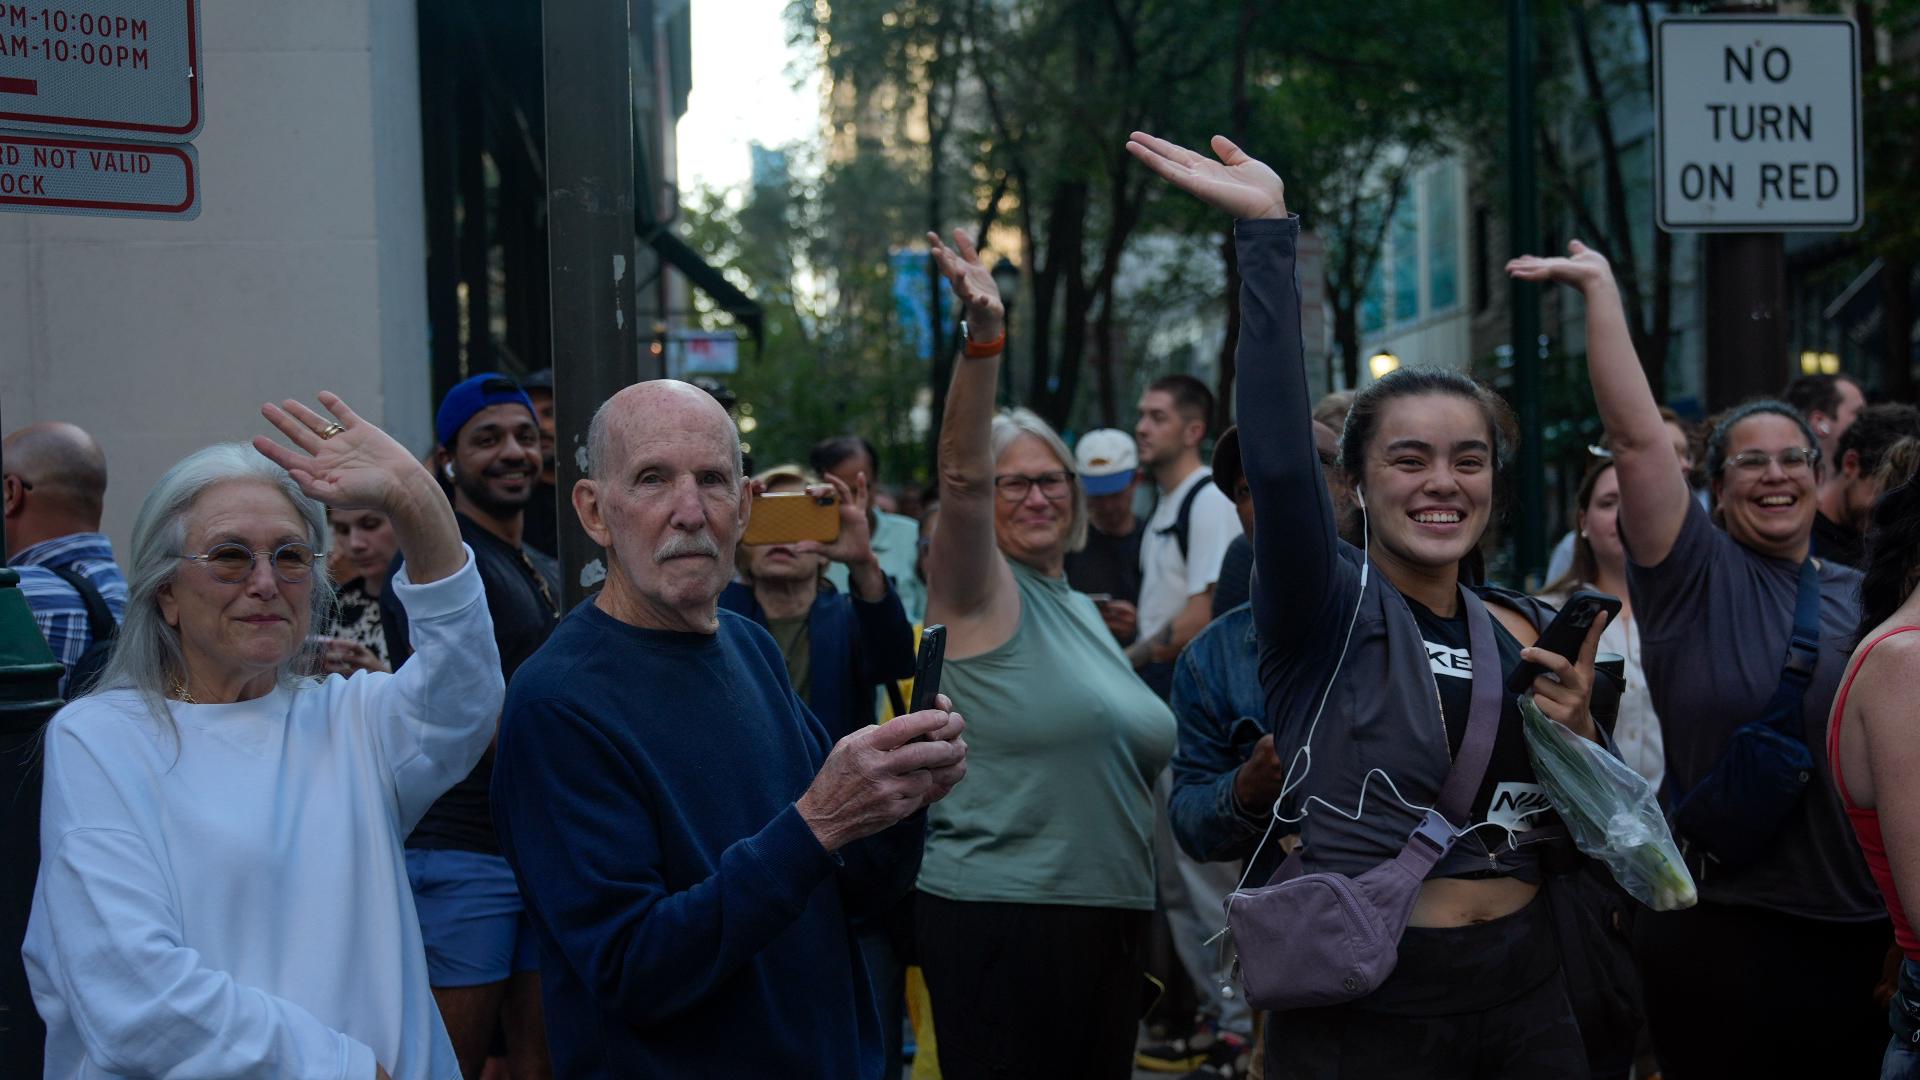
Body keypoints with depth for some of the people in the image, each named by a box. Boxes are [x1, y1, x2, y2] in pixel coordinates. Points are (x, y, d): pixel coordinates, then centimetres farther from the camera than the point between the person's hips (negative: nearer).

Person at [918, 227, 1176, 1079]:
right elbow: (960, 478, -23)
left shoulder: (1083, 610, 17)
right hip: (1000, 918, -7)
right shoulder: (979, 592, -4)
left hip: (1109, 914, 7)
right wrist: (983, 340, -34)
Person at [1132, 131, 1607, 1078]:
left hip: (1523, 997, 5)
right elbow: (1277, 463, -25)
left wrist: (1578, 733, -7)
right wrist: (1266, 235, -29)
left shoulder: (1525, 630, 7)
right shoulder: (1327, 612, -7)